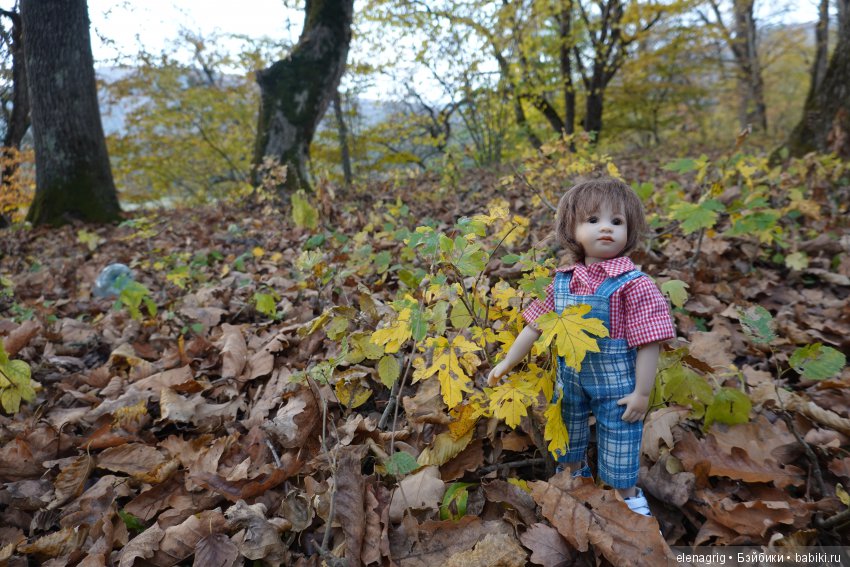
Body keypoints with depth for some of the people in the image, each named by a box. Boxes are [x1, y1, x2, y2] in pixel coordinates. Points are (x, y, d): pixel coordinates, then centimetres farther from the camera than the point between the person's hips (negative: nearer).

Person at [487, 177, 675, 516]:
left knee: (617, 444, 14)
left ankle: (628, 495, 42)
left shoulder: (633, 284, -20)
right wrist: (507, 363, 3)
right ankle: (574, 475, 54)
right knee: (568, 436, 26)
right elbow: (535, 326, 2)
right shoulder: (562, 281, -5)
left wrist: (642, 393, -16)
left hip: (616, 386, -5)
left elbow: (648, 343, -18)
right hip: (570, 380, 5)